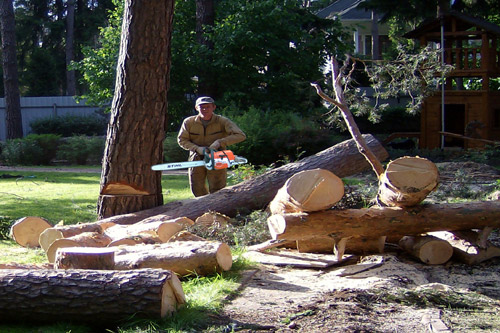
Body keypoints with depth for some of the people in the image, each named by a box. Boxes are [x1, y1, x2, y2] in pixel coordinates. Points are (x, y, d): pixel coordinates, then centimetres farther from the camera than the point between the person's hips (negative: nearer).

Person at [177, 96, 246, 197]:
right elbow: (181, 140, 0)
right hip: (197, 158, 3)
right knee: (197, 189, 10)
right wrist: (197, 148, -17)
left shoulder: (222, 121, -13)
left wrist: (220, 142, -28)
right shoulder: (189, 122, -5)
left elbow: (240, 135, -20)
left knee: (217, 190, -4)